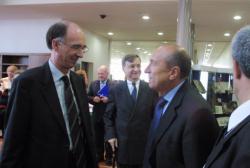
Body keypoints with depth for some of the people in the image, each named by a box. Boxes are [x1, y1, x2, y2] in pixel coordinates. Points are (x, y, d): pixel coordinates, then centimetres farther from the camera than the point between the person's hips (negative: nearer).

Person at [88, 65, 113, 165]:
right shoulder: (93, 84, 7)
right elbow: (88, 97, 6)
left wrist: (108, 99, -24)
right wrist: (93, 99, -14)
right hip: (96, 115, 4)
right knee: (98, 137, 14)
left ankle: (109, 157, 22)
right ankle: (99, 155, 29)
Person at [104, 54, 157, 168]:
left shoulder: (151, 89, -1)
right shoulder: (115, 90, -1)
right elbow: (108, 115, 3)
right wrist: (110, 135, -5)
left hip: (145, 143, 1)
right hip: (122, 143, 0)